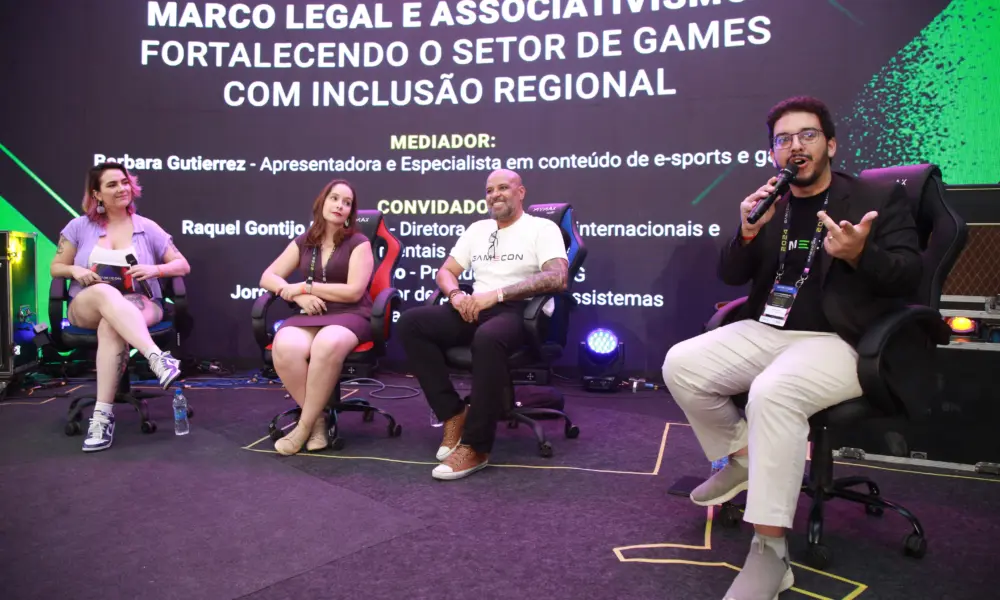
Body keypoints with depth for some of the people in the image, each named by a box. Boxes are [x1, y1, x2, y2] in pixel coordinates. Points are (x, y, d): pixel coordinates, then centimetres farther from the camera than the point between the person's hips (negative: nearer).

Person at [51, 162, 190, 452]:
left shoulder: (147, 228, 8)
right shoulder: (79, 226, 10)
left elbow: (183, 265, 7)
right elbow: (56, 267, 15)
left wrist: (154, 269, -13)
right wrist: (75, 270, -8)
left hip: (139, 305, 0)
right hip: (86, 307, 1)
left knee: (111, 326, -38)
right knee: (104, 292, -38)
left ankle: (103, 414, -41)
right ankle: (157, 358, -58)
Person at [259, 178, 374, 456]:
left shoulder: (358, 243, 4)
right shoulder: (303, 242, 16)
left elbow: (354, 291, -7)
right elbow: (268, 277, 15)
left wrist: (304, 286, -5)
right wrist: (299, 296, -5)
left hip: (349, 316, -3)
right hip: (309, 316, 3)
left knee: (328, 346, -40)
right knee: (285, 349, -33)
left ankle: (305, 425, -22)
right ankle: (318, 419, -14)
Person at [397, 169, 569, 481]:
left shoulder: (543, 228, 2)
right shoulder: (476, 229, 21)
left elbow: (557, 277, -14)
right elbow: (445, 271, 19)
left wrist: (497, 293, -22)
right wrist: (456, 295, -7)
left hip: (518, 311, -6)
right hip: (475, 309, 6)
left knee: (488, 338, -41)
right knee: (410, 322, -17)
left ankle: (475, 447, -29)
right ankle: (454, 415, -12)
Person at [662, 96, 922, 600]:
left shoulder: (879, 198, 3)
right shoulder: (770, 204, 14)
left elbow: (910, 274, -4)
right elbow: (729, 276, 10)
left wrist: (859, 254, -25)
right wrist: (747, 233, -10)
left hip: (838, 343, -5)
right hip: (765, 331, 6)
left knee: (773, 392, -36)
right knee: (680, 365, -15)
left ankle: (769, 555, -27)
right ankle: (743, 459, 11)